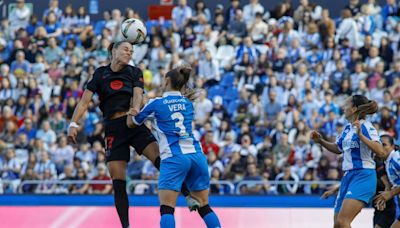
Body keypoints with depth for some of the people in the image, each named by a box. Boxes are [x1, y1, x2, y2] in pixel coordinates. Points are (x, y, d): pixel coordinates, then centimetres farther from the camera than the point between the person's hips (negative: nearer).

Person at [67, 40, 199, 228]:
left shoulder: (134, 72, 12)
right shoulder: (100, 74, 10)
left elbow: (138, 94, -5)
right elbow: (84, 102, 5)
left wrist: (135, 108, -28)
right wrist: (73, 124, -9)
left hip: (134, 124, 0)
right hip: (113, 129, 0)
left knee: (161, 160, -22)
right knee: (118, 183, -4)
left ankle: (188, 197, -20)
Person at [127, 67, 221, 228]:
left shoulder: (156, 104, 4)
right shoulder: (188, 103, 16)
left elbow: (131, 123, 19)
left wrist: (131, 111, 40)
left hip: (174, 158, -5)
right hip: (197, 155, 5)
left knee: (166, 210, -9)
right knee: (204, 207, 11)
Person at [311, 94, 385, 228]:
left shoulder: (365, 127, -11)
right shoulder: (348, 128, 13)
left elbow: (380, 151, -24)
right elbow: (338, 148, 31)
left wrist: (360, 135, -30)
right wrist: (320, 141, 16)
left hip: (363, 177, -9)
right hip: (348, 176, 9)